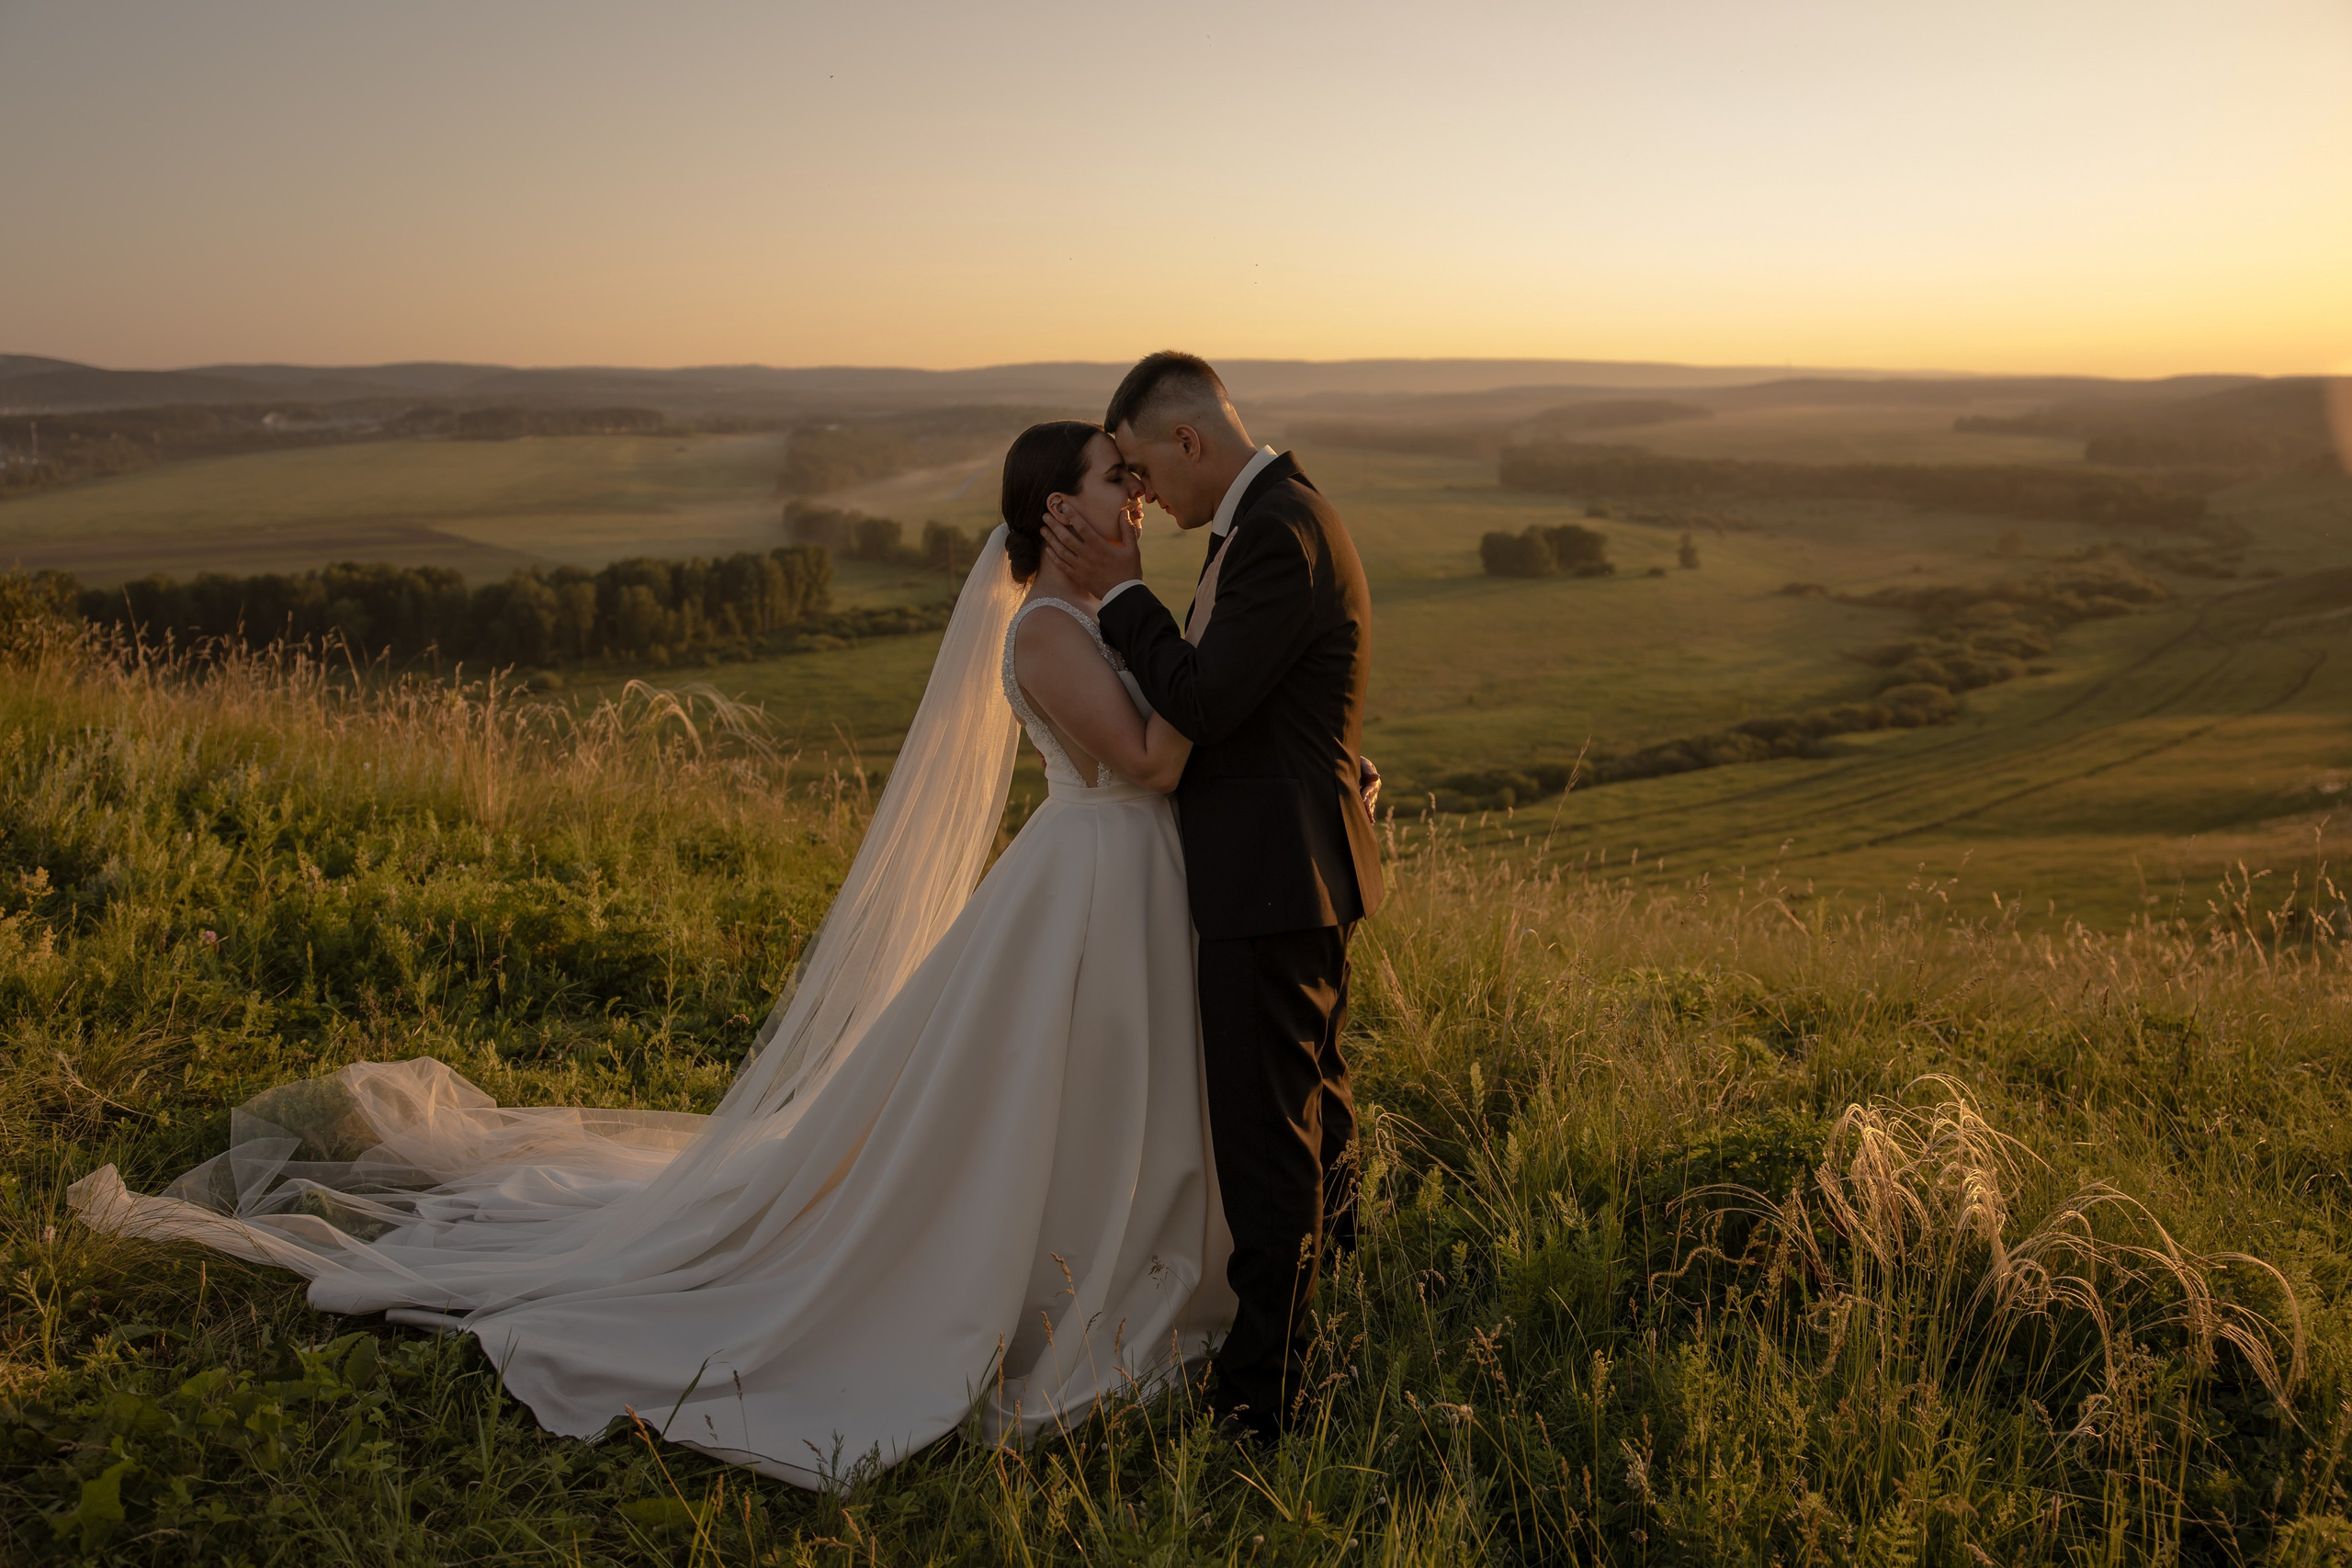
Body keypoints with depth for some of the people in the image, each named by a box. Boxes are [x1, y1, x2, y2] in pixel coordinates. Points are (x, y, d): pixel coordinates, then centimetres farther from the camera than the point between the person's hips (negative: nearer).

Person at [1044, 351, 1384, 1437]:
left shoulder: (1278, 534, -20)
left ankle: (1264, 1395, 9)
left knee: (1263, 1131, -2)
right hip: (1291, 867, 11)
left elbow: (1201, 702, -22)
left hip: (1272, 878, -11)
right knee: (1308, 1106, 25)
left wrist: (1118, 591, -13)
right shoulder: (1275, 516, 13)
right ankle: (1312, 1315, 46)